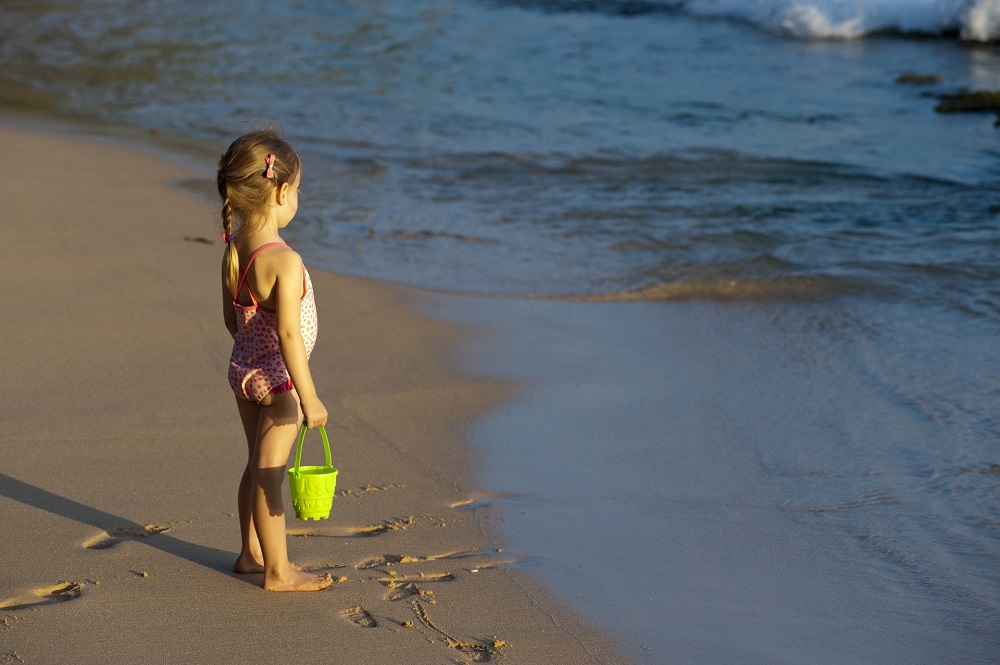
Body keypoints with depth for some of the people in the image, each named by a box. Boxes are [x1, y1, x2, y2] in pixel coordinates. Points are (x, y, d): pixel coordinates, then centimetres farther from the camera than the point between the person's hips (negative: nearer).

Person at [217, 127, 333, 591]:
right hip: (276, 379, -8)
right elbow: (288, 333, -27)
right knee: (270, 475, 1)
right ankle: (278, 571, 12)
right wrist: (308, 397, -22)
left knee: (257, 466, 21)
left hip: (243, 369, 8)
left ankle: (251, 553, 35)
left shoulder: (233, 249, 0)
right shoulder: (284, 261, -25)